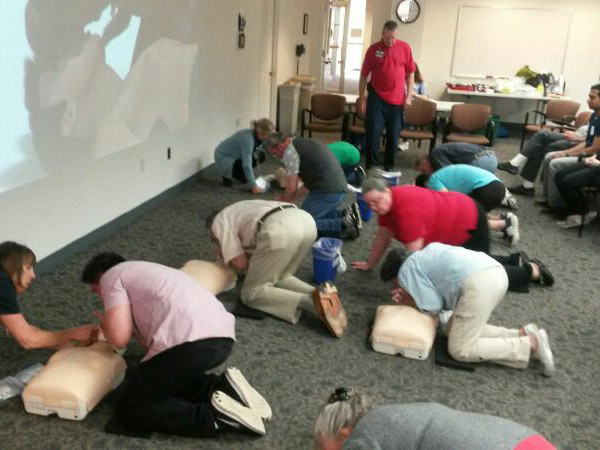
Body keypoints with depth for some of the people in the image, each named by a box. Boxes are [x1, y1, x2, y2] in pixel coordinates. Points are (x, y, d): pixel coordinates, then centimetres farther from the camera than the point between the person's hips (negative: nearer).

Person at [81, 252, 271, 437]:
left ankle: (214, 416, -9)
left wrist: (105, 323, 21)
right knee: (164, 378, 32)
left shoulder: (112, 276, 14)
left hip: (191, 342, -9)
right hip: (223, 337, 9)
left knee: (129, 409, 7)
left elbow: (119, 338, 1)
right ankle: (223, 387, 9)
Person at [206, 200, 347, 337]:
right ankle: (319, 294, -3)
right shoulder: (241, 211, 43)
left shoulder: (219, 222, 21)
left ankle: (311, 302, -18)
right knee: (280, 278, 27)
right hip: (306, 221, 8)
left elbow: (240, 264, 11)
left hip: (280, 229, -8)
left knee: (252, 293, 6)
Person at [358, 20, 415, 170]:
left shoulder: (405, 48, 0)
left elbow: (410, 73, 6)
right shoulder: (373, 49, -2)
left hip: (397, 99, 1)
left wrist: (408, 96, -1)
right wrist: (361, 98, 0)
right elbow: (364, 75, 2)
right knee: (373, 132, -3)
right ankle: (371, 165, 8)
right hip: (376, 97, -1)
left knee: (393, 134, 8)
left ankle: (389, 166, 22)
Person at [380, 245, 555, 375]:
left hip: (478, 283, -9)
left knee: (460, 350, -1)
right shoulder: (425, 256, 34)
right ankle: (522, 334, 8)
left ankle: (532, 344, -7)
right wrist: (411, 295, 26)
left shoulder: (406, 271, 10)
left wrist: (409, 302, 20)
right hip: (496, 272, 9)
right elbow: (440, 297, 28)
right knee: (453, 330, 18)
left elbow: (432, 308, 3)